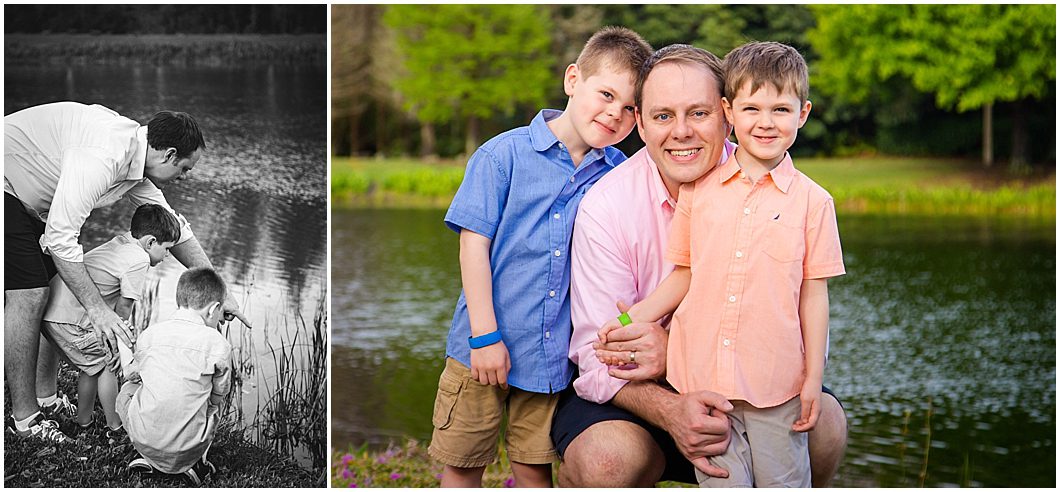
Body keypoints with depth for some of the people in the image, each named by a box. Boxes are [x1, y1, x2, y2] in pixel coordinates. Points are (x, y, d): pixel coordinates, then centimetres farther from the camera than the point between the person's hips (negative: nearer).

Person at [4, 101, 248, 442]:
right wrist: (96, 308, -29)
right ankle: (24, 417, -5)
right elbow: (61, 237, -32)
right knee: (29, 295, -13)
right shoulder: (102, 157, -31)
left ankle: (44, 396, 19)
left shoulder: (137, 158, 1)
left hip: (29, 204, 10)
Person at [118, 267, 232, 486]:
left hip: (144, 440, 1)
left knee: (127, 390, 31)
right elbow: (218, 396, 4)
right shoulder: (218, 344, -8)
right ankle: (195, 463, 13)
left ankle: (147, 458, 17)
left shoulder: (148, 334, 2)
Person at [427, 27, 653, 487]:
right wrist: (485, 335, -12)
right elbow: (474, 244, -9)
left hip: (555, 353, 2)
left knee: (535, 469, 9)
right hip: (485, 347, -2)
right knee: (462, 466, 7)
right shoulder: (504, 154, -8)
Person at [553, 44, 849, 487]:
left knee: (824, 425, -24)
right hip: (631, 395, -2)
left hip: (745, 384, 2)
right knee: (607, 458, -32)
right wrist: (671, 412, -39)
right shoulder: (605, 206, -15)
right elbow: (600, 356, -18)